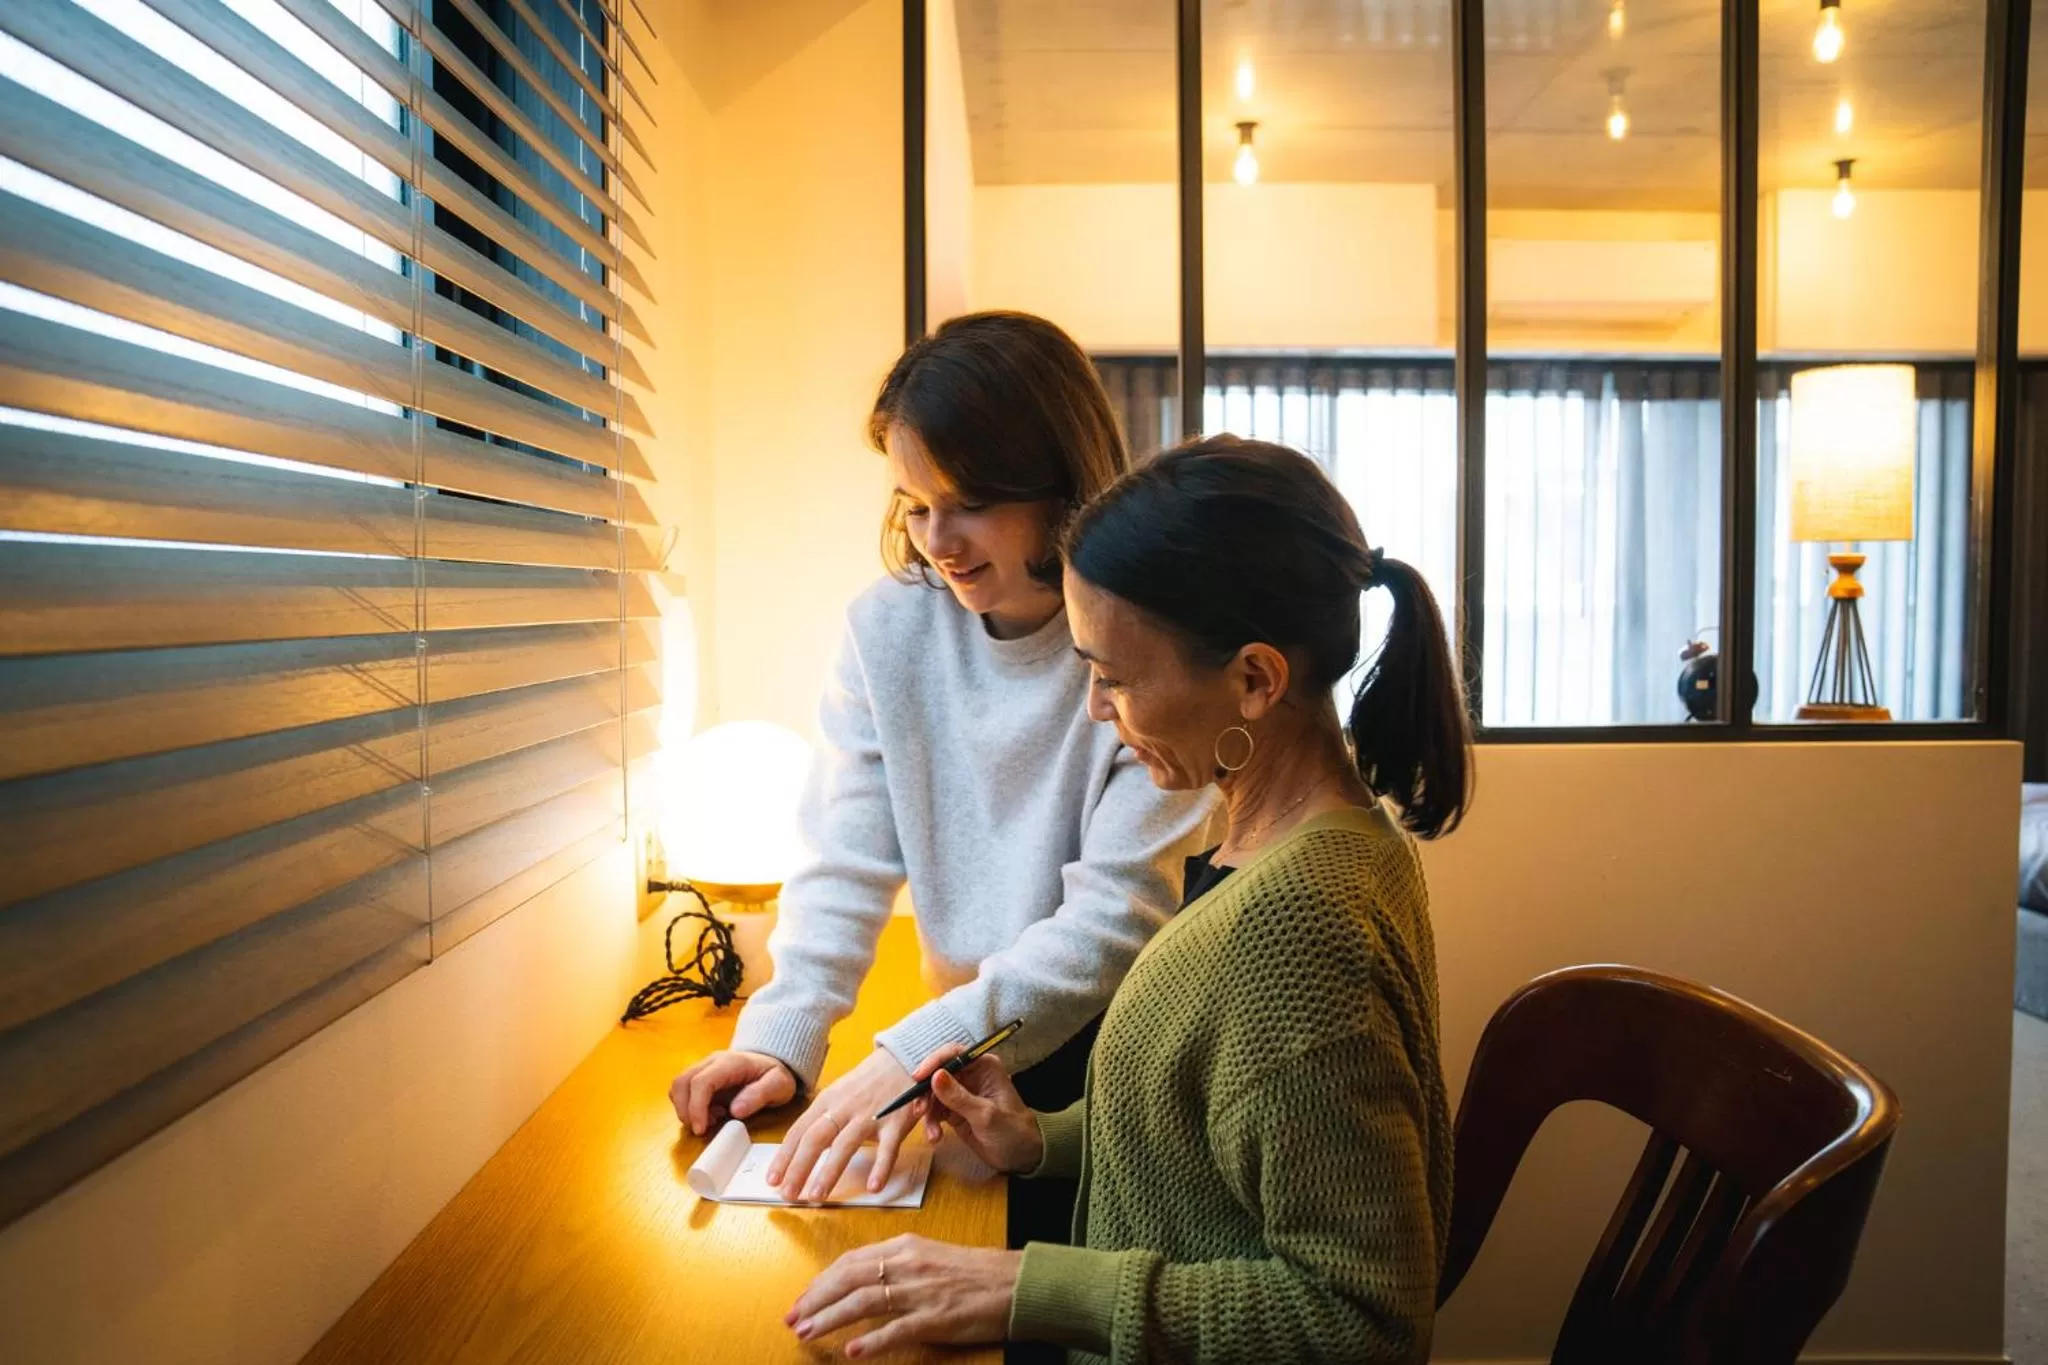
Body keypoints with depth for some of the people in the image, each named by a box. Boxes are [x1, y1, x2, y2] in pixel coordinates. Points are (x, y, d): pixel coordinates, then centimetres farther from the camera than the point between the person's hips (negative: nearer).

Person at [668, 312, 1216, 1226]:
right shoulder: (888, 627, -6)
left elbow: (1117, 918, -22)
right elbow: (847, 863, -5)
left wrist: (916, 1052, -30)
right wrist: (780, 1038, -19)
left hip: (1125, 1053, -2)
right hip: (977, 1056, 3)